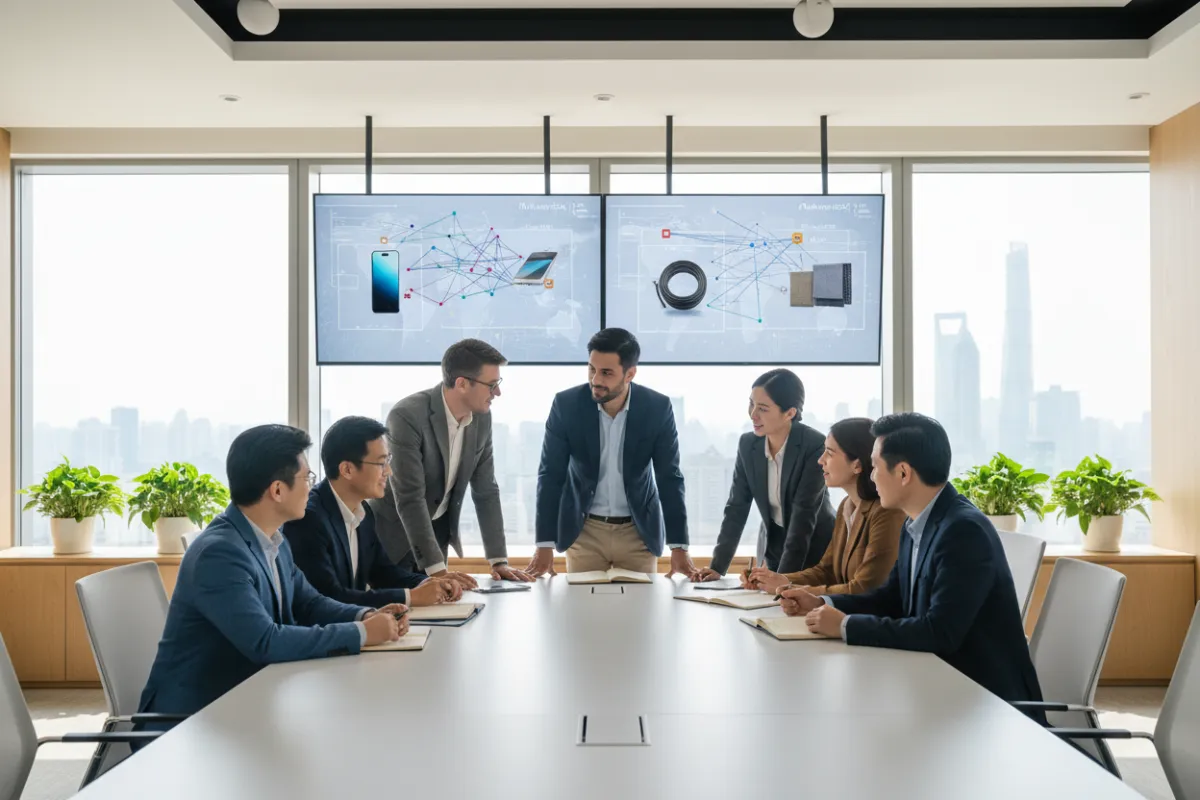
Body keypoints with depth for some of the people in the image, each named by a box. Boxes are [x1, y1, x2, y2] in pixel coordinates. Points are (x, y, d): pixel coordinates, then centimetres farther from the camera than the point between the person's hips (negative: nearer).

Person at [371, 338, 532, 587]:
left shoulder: (481, 417, -8)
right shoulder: (407, 416, -29)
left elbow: (485, 491, -2)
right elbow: (409, 498, -32)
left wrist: (499, 560, -8)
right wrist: (437, 569, -34)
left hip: (438, 531, 6)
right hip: (393, 533, -6)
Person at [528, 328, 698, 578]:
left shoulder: (658, 408, -13)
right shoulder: (566, 405, -14)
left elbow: (669, 478, -8)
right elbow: (551, 476, -9)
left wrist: (679, 547, -13)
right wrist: (545, 545, -14)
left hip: (639, 531, 0)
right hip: (583, 531, 0)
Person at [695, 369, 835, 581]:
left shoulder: (815, 447, -24)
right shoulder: (747, 444, -8)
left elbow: (804, 515, -26)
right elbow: (736, 507, -6)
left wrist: (784, 576, -31)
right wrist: (718, 566, -13)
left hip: (816, 551, -4)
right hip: (774, 548, 4)